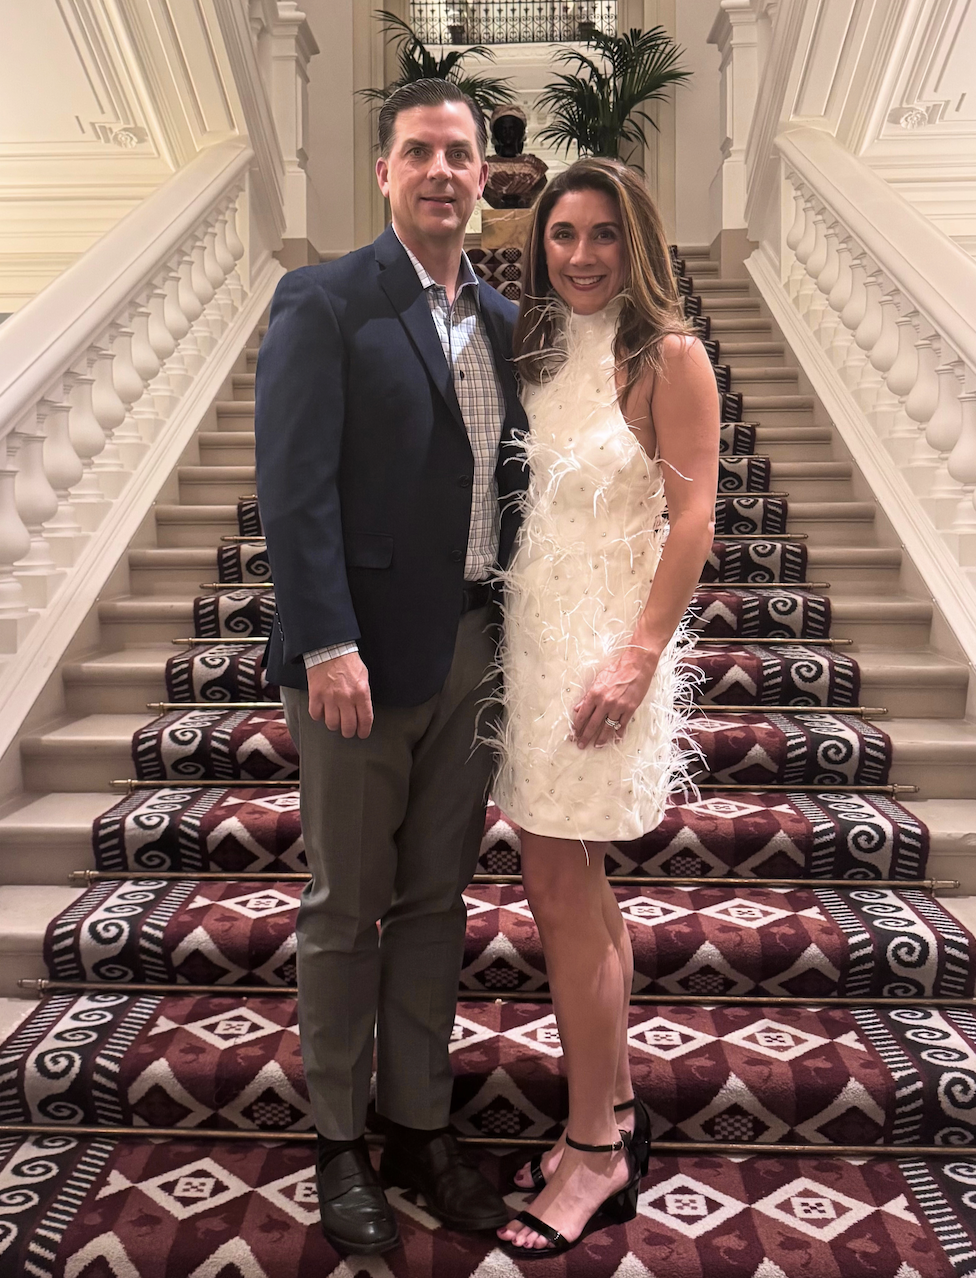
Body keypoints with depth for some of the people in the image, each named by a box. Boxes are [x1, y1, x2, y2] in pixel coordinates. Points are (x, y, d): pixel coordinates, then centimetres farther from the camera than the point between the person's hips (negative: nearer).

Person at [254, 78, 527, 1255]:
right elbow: (294, 486, -13)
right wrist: (328, 646, -20)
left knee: (435, 899, 15)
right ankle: (341, 1143, 27)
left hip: (473, 651, 6)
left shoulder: (501, 319, 13)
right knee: (346, 909, 8)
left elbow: (511, 478, 13)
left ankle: (420, 1124, 32)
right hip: (363, 655, -5)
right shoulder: (323, 303, -5)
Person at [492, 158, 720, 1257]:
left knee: (558, 887, -4)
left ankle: (595, 1153, 13)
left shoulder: (667, 355, -5)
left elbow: (693, 517, -11)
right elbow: (519, 499, 13)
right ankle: (614, 1106, 30)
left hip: (606, 640, -7)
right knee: (576, 885, 13)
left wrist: (640, 654, -18)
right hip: (532, 629, 7)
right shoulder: (539, 351, 14)